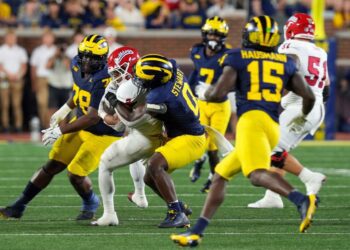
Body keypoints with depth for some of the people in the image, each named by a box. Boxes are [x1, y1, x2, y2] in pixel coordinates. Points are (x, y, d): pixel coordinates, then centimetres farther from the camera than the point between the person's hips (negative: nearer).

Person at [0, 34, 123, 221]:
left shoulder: (104, 79, -32)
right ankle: (18, 207, 16)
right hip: (82, 125, 7)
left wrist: (61, 130, -30)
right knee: (52, 166, 7)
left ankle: (90, 204, 22)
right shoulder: (77, 66, -7)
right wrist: (65, 109, 20)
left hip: (104, 134, -7)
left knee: (76, 175, -11)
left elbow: (93, 118, -32)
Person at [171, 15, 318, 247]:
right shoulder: (286, 63, 21)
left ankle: (302, 200, -55)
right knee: (220, 174, 18)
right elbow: (309, 96, 17)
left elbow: (218, 93, -1)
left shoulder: (238, 58, 9)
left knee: (258, 174, -28)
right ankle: (196, 232, 15)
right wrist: (303, 117, 39)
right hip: (273, 126, 6)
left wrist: (205, 92, 23)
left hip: (251, 119, -6)